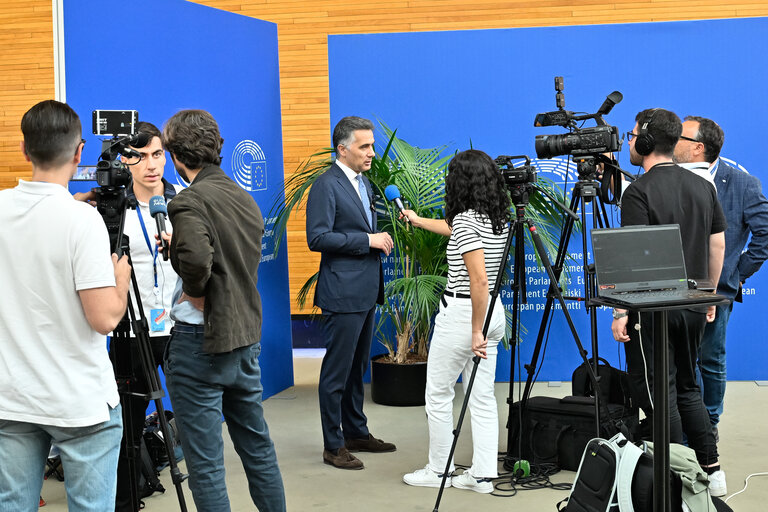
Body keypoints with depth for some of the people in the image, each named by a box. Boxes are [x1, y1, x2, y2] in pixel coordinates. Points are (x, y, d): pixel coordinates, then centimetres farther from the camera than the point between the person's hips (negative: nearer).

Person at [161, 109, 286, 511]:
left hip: (199, 341, -8)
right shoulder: (245, 199, 9)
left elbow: (196, 258, -33)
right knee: (257, 446, 19)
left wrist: (193, 293, -14)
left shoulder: (190, 200, -16)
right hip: (247, 335, 8)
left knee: (204, 461, 1)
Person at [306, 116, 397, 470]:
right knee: (337, 371, -3)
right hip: (343, 293, -9)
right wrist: (367, 240, -19)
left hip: (366, 291, 9)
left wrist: (379, 238, 7)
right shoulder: (326, 185, -13)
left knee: (357, 368, 17)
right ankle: (333, 446, 4)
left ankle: (357, 433, 27)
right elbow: (317, 238, -21)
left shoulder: (363, 182, 15)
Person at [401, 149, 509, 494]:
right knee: (482, 397, 9)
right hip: (493, 310, 8)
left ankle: (438, 471, 15)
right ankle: (483, 475, 10)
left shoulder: (466, 220, -18)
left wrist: (476, 331, -20)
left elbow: (479, 279, -25)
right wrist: (418, 220, 44)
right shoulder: (498, 218, 9)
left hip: (462, 313, -8)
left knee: (438, 394, 7)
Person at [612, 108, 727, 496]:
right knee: (686, 388, 18)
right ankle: (710, 471, 18)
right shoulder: (703, 186, 7)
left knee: (656, 392, 1)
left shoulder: (639, 191, -14)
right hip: (693, 306, 7)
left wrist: (621, 312, -13)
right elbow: (718, 246, 11)